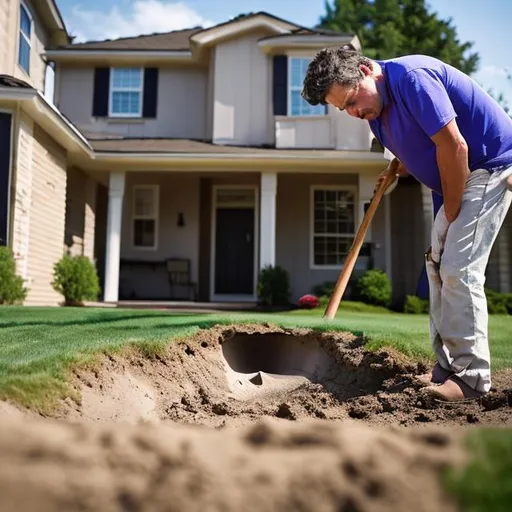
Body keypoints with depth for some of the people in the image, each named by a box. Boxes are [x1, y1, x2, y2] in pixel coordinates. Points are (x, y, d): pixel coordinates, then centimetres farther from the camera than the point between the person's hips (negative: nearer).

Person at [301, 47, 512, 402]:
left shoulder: (411, 77, -24)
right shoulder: (376, 110, 4)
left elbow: (454, 148, -25)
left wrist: (450, 216, -17)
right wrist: (397, 170, -1)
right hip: (459, 181, 10)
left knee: (459, 270, -16)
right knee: (438, 267, 6)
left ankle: (471, 378, -8)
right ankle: (447, 368, 12)